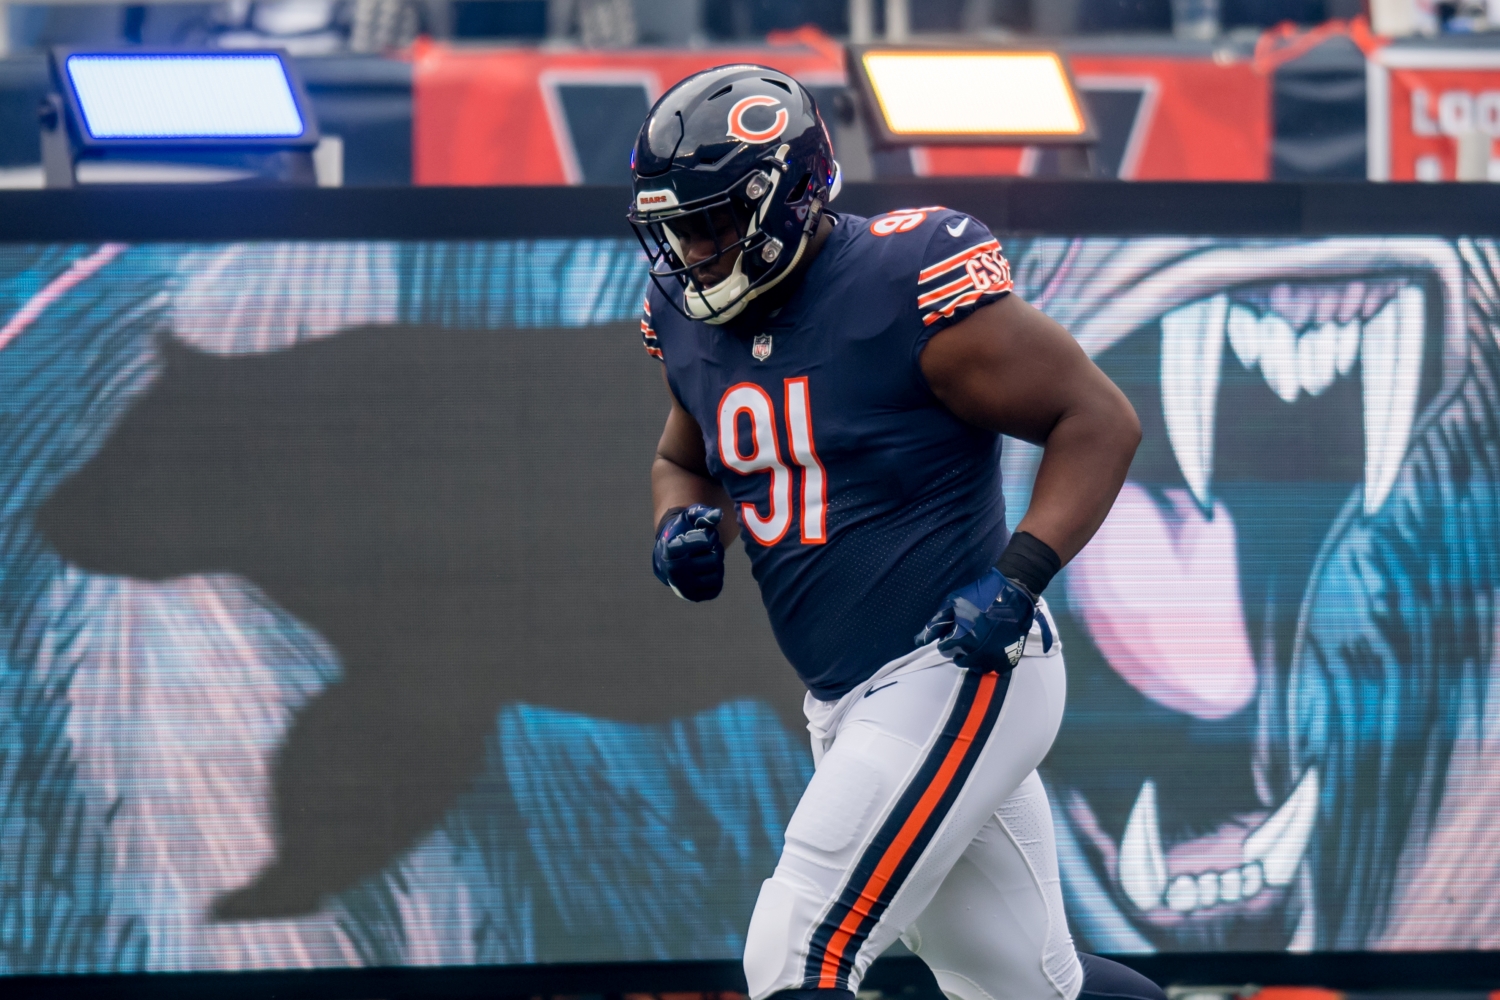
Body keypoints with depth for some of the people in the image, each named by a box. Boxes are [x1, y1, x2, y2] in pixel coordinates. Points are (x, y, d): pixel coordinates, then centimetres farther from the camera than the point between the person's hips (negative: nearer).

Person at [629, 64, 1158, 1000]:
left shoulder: (907, 288, -16)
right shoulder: (697, 323, 6)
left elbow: (1099, 418, -12)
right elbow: (683, 462, 25)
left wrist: (1018, 578, -22)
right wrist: (684, 531, 1)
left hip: (957, 674, -8)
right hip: (846, 702, 8)